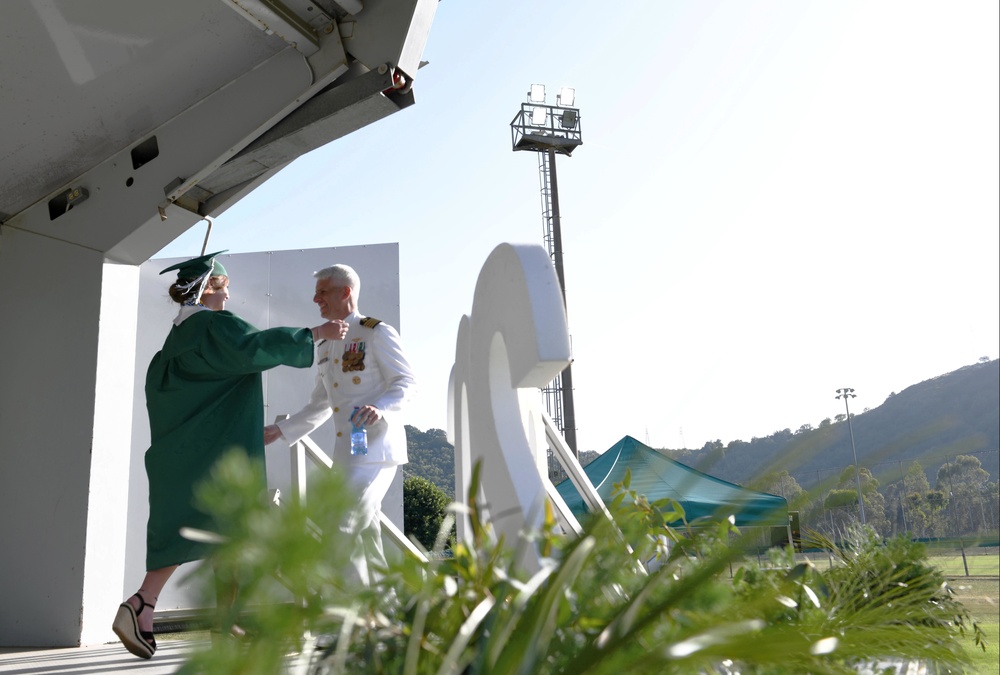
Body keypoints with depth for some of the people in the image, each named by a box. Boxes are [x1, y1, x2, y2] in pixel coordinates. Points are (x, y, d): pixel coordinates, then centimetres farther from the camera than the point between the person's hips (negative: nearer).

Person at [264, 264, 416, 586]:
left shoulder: (376, 333, -5)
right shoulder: (324, 347, 18)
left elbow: (407, 382, -10)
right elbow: (320, 405, 24)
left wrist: (380, 408, -28)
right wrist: (280, 430, 20)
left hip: (376, 448, -8)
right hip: (346, 452, 8)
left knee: (341, 529, -14)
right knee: (365, 532, 10)